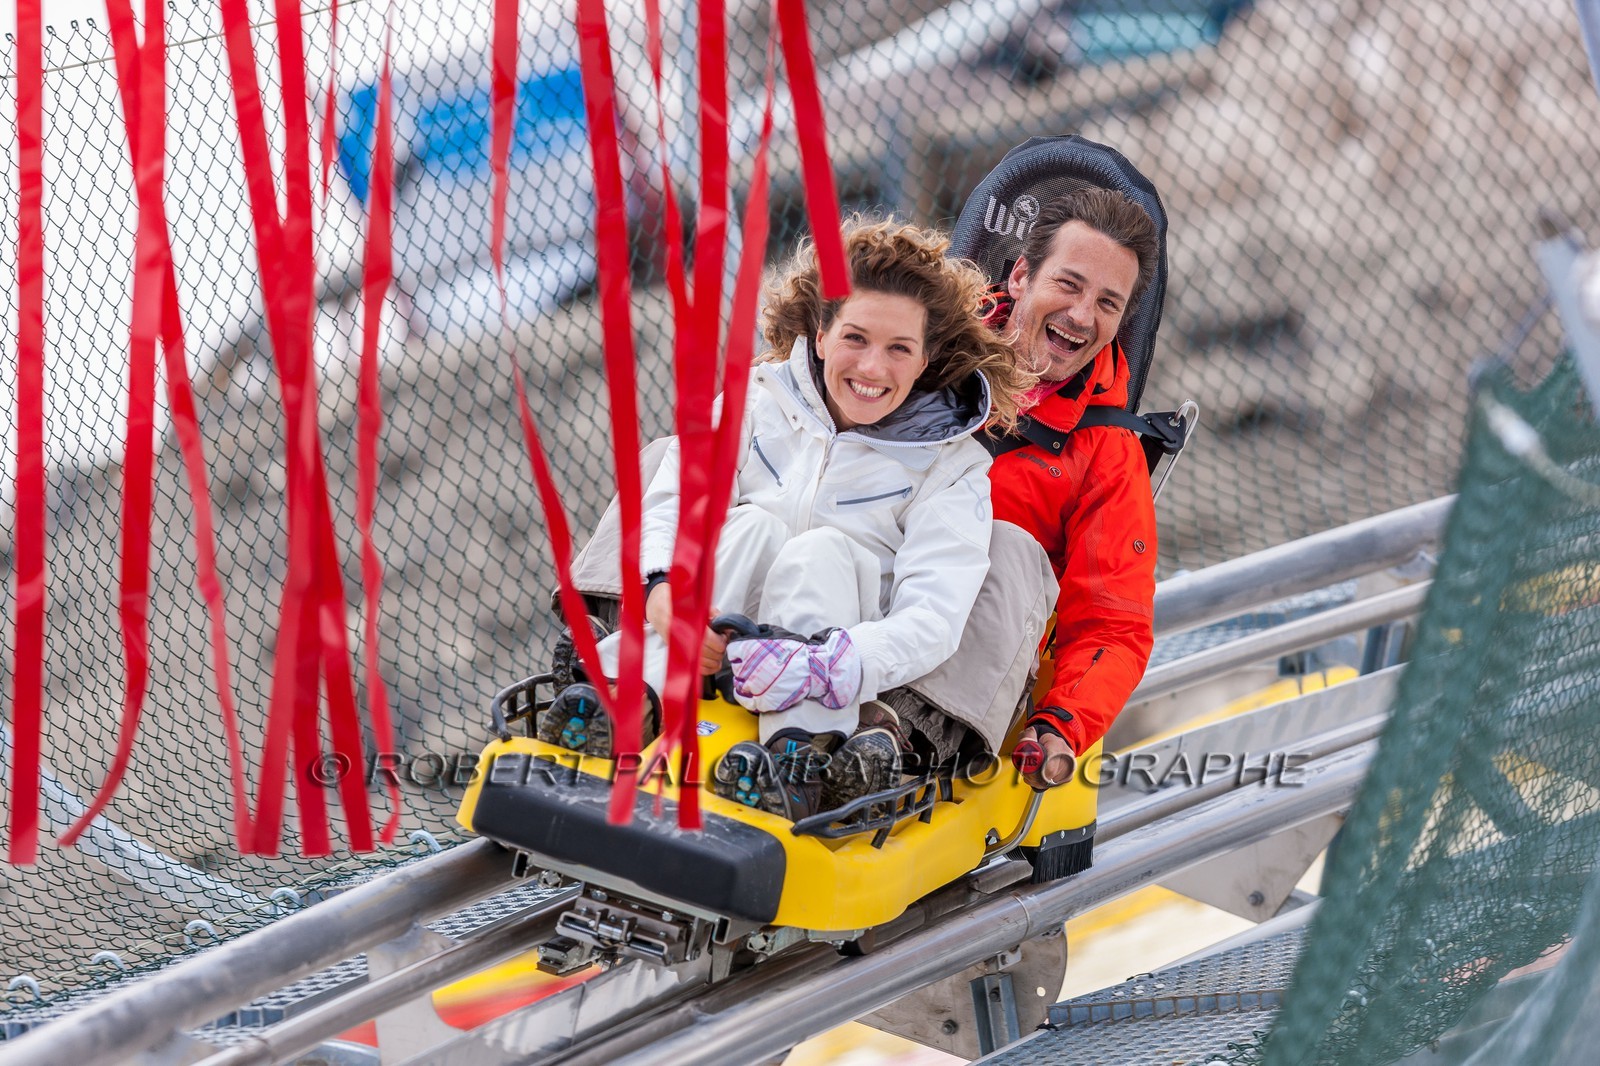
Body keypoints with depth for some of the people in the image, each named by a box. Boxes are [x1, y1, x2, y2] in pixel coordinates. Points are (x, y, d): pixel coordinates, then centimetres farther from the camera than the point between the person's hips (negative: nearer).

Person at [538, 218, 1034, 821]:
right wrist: (664, 585, -28)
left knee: (821, 551, -27)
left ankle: (802, 755, -46)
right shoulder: (761, 398, 7)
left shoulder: (953, 467, -1)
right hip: (715, 651, 2)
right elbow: (673, 499, -3)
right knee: (754, 526, -23)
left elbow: (933, 619, -16)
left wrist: (821, 666, -35)